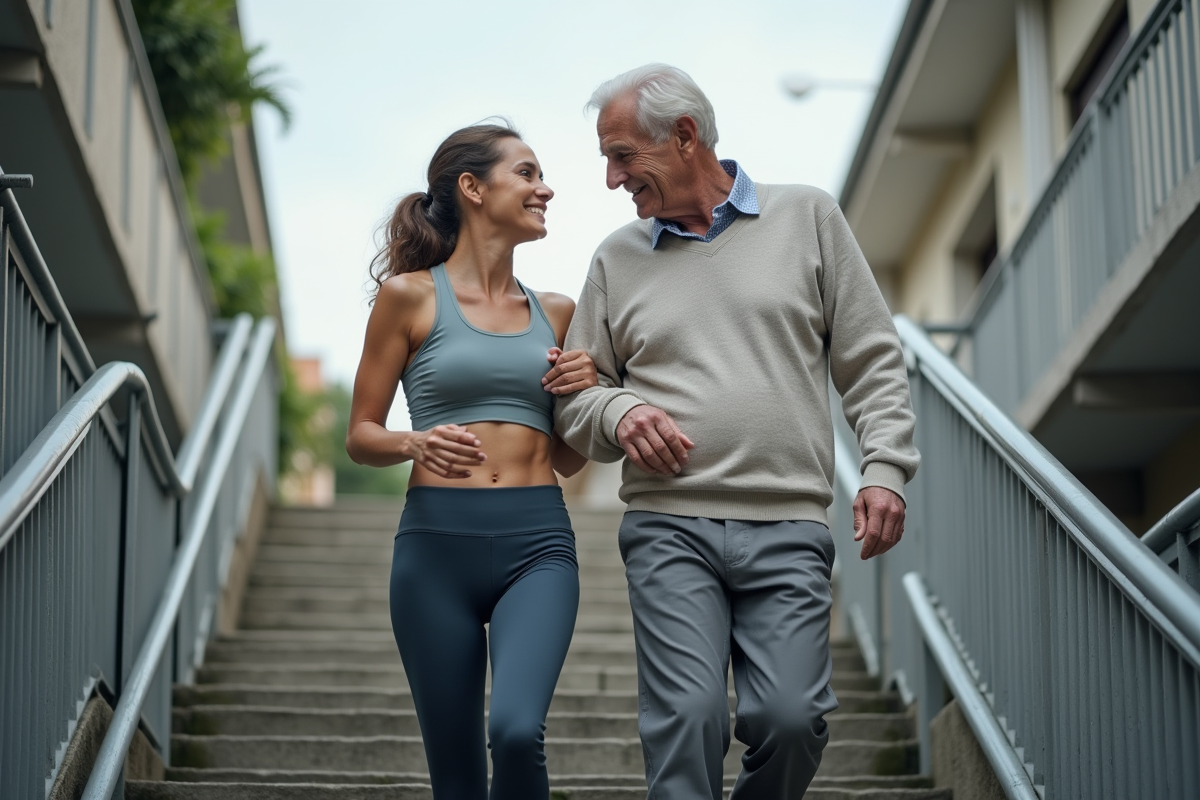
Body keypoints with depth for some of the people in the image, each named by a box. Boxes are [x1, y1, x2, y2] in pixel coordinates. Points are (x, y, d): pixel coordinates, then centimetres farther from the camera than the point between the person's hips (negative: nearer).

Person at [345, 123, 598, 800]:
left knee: (517, 731, -23)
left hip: (537, 543, 2)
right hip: (437, 541, -2)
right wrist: (415, 444, -15)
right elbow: (361, 435, 5)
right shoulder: (411, 295, 4)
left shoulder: (556, 312, 15)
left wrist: (583, 395, 2)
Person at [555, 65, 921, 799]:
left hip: (788, 527, -1)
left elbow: (871, 359, 9)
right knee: (686, 719, -12)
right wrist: (618, 413, -5)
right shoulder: (618, 257, 14)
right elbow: (576, 394, 18)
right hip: (669, 526, 1)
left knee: (791, 719, -10)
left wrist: (886, 467, -2)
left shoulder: (808, 217, 10)